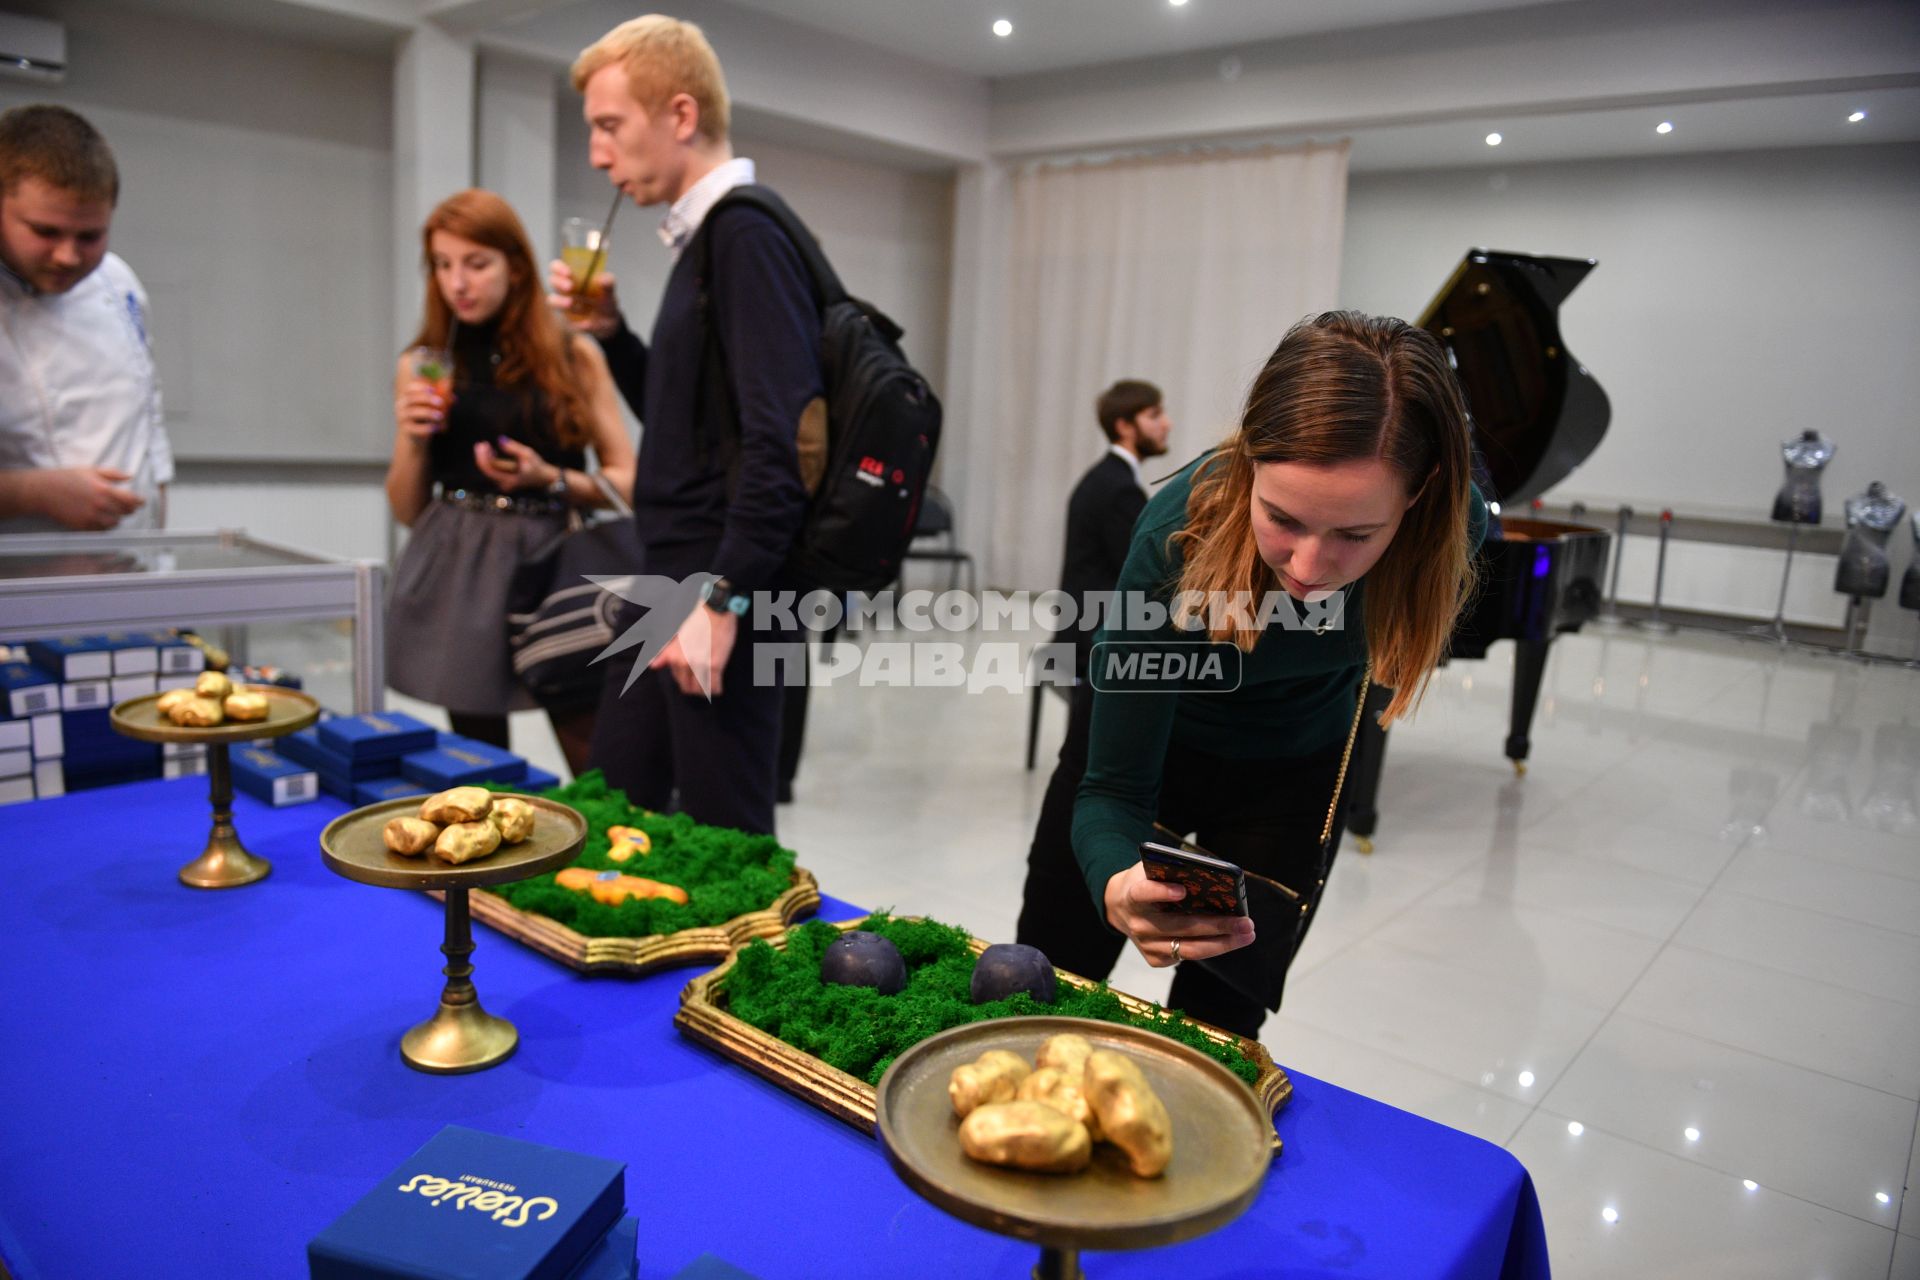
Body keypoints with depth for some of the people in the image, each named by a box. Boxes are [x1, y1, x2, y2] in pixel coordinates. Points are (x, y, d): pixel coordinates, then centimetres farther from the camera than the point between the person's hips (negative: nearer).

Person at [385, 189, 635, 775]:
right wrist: (413, 442, -6)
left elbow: (628, 481, 4)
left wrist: (550, 479, -12)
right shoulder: (422, 367, 9)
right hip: (459, 578, 2)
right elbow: (407, 511, 12)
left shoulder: (573, 357, 2)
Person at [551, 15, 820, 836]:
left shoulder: (747, 237, -12)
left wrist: (721, 600, -23)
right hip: (668, 584, 10)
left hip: (722, 594, -9)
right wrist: (608, 331, 10)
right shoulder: (701, 240, 16)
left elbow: (780, 440, -22)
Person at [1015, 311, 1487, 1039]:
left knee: (1216, 1031, 4)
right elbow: (1113, 787, -32)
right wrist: (1117, 885, -51)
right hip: (1149, 749, -1)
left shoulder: (1455, 526, -29)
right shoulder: (1179, 539, -37)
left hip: (1291, 781, 2)